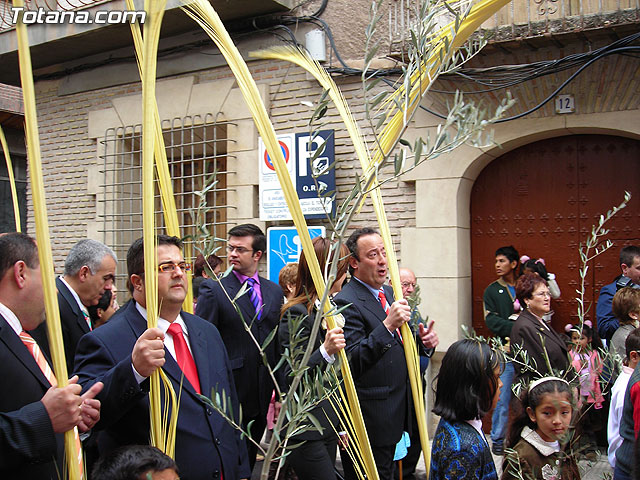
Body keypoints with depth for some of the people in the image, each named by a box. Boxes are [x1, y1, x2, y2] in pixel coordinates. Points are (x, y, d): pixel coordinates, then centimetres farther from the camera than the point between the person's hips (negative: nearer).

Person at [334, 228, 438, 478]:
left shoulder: (388, 292, 10)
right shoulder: (346, 302, -18)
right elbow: (351, 361, -26)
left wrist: (422, 339, 1)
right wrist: (387, 326, -34)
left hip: (397, 409, 9)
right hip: (371, 417, -8)